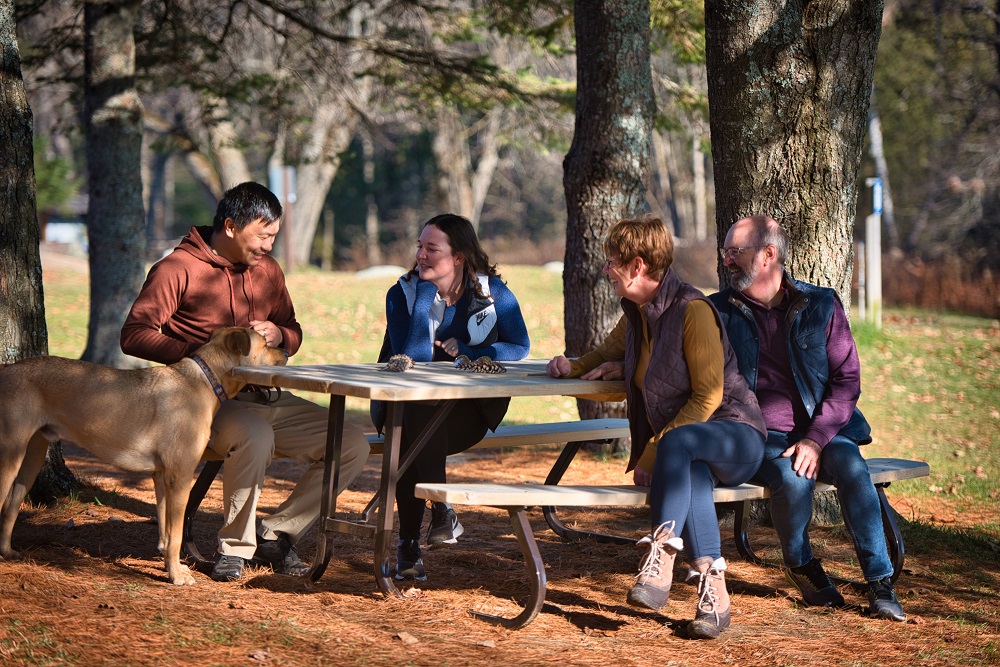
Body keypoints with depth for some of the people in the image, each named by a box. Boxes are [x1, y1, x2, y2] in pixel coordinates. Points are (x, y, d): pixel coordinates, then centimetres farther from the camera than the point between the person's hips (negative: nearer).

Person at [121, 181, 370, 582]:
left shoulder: (268, 270, 16)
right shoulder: (177, 270, -5)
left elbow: (293, 333, 25)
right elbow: (134, 335, -13)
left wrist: (277, 335, -1)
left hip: (266, 398, 7)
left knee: (352, 446, -9)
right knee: (255, 437, -40)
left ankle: (275, 535, 2)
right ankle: (235, 546, -17)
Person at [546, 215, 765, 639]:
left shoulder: (693, 311, -13)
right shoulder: (637, 315, 12)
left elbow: (708, 397, -16)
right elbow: (608, 353, 35)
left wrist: (652, 453, -19)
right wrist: (574, 367, 11)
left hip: (734, 435, -5)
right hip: (687, 455, 5)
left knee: (678, 441, -39)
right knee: (690, 476, -34)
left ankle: (662, 553, -45)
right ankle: (712, 589, -45)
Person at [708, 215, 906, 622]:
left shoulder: (820, 305, 3)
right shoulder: (719, 311, 6)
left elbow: (847, 380, -1)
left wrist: (815, 438, -15)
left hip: (820, 430, 1)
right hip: (759, 435, 0)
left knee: (851, 466, -31)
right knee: (793, 479, -32)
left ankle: (880, 582, -20)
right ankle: (799, 563, -4)